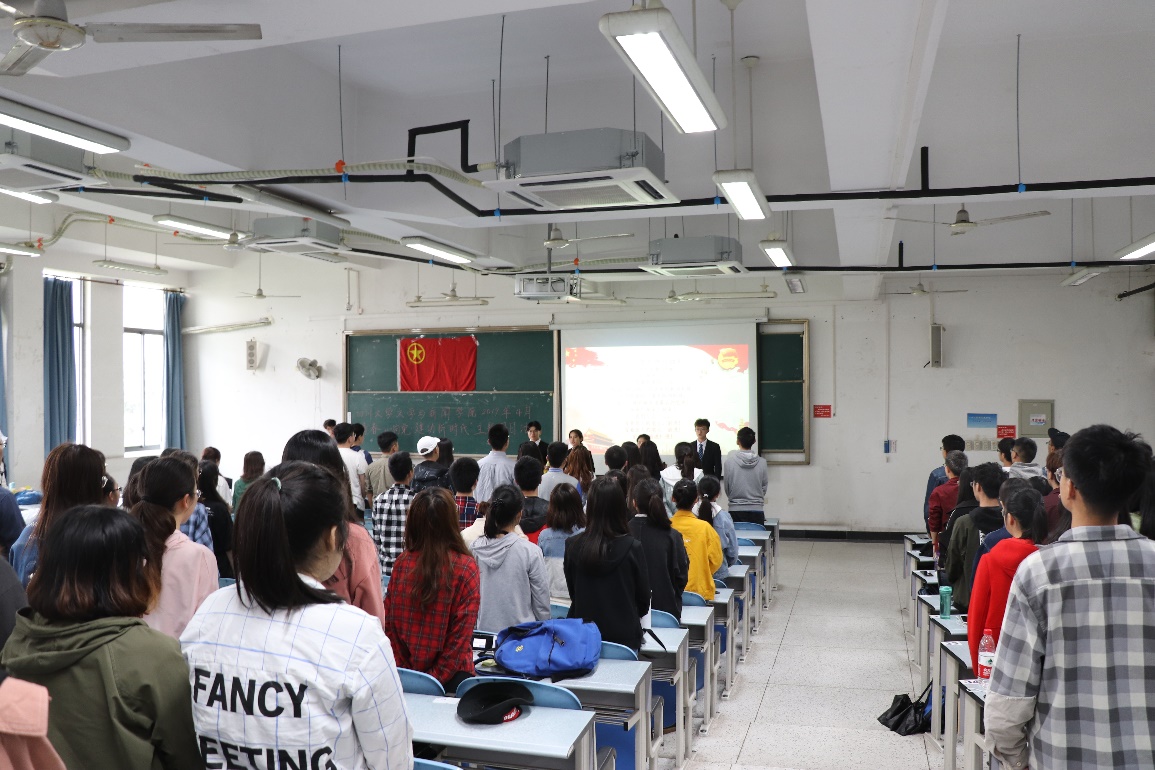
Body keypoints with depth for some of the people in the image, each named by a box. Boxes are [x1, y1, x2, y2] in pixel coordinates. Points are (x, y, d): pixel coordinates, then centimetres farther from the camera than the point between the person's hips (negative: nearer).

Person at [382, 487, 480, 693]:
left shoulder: (402, 562, -7)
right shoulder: (466, 569, -14)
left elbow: (388, 622, -1)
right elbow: (462, 634, -13)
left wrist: (401, 667, 6)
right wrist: (437, 675, -7)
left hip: (403, 674, 3)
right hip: (451, 676, -2)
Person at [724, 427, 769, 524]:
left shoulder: (729, 461, -8)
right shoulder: (762, 462, -4)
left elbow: (726, 487, 2)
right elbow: (765, 487, 4)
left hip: (735, 510, -1)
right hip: (757, 510, 1)